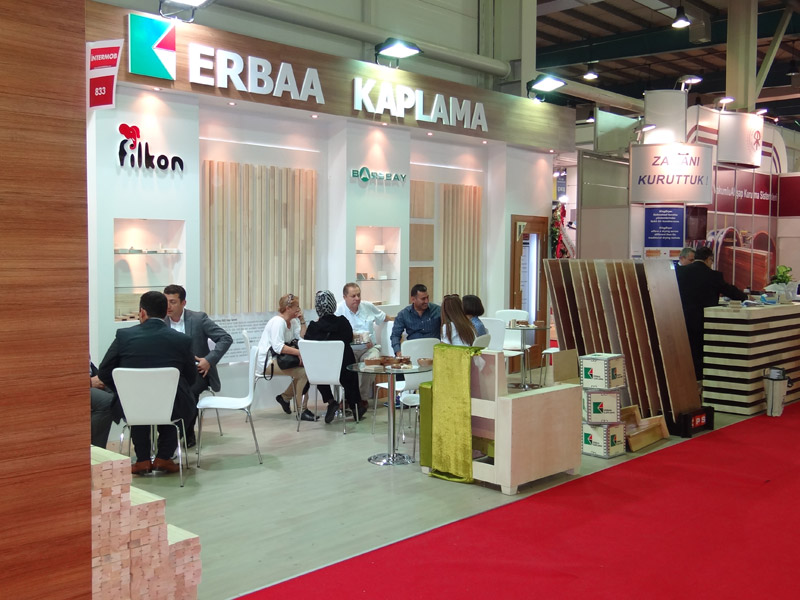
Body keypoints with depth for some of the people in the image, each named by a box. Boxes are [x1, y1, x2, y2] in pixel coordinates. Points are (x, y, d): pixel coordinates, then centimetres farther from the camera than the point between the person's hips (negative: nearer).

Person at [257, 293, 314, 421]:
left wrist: (302, 320, -2)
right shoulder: (278, 321, -16)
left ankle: (284, 397, 13)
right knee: (303, 372, -22)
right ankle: (302, 411, -13)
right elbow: (278, 346, -28)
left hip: (279, 358, 9)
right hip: (267, 361, -9)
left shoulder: (293, 321, 12)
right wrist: (298, 352, -35)